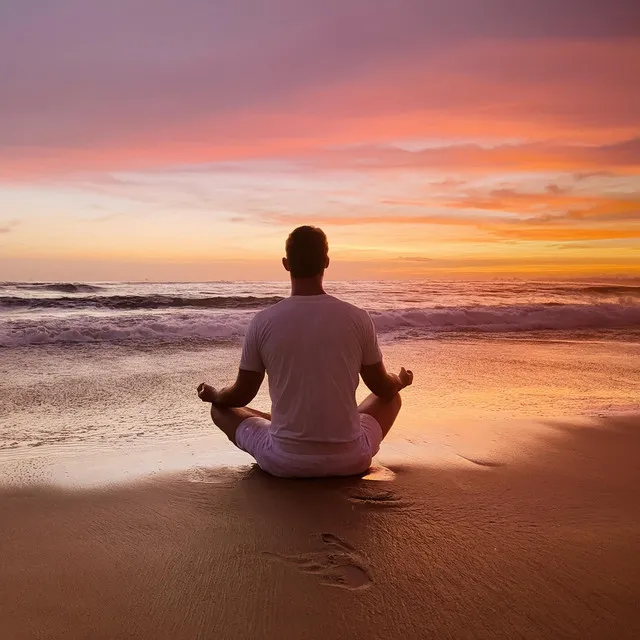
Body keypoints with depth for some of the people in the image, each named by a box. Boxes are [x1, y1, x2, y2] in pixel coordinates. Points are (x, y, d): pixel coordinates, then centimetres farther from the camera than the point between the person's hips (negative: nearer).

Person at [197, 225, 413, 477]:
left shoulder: (263, 322, -9)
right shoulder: (358, 318, -8)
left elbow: (241, 395, 3)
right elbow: (383, 388, 6)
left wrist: (212, 394, 27)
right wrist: (400, 380, 31)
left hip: (283, 463, -1)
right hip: (350, 460, 1)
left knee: (221, 408, 24)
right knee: (391, 397, 28)